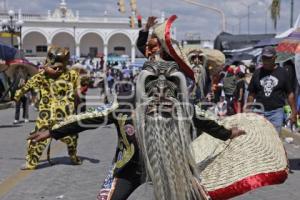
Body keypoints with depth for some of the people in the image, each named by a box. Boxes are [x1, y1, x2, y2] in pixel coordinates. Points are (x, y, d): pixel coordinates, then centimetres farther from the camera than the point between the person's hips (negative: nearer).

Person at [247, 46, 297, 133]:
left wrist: (294, 112, -1)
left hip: (276, 112, -2)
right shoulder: (257, 73, 7)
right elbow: (251, 95, 9)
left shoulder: (282, 73, 3)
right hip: (259, 112, 2)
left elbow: (290, 94, 4)